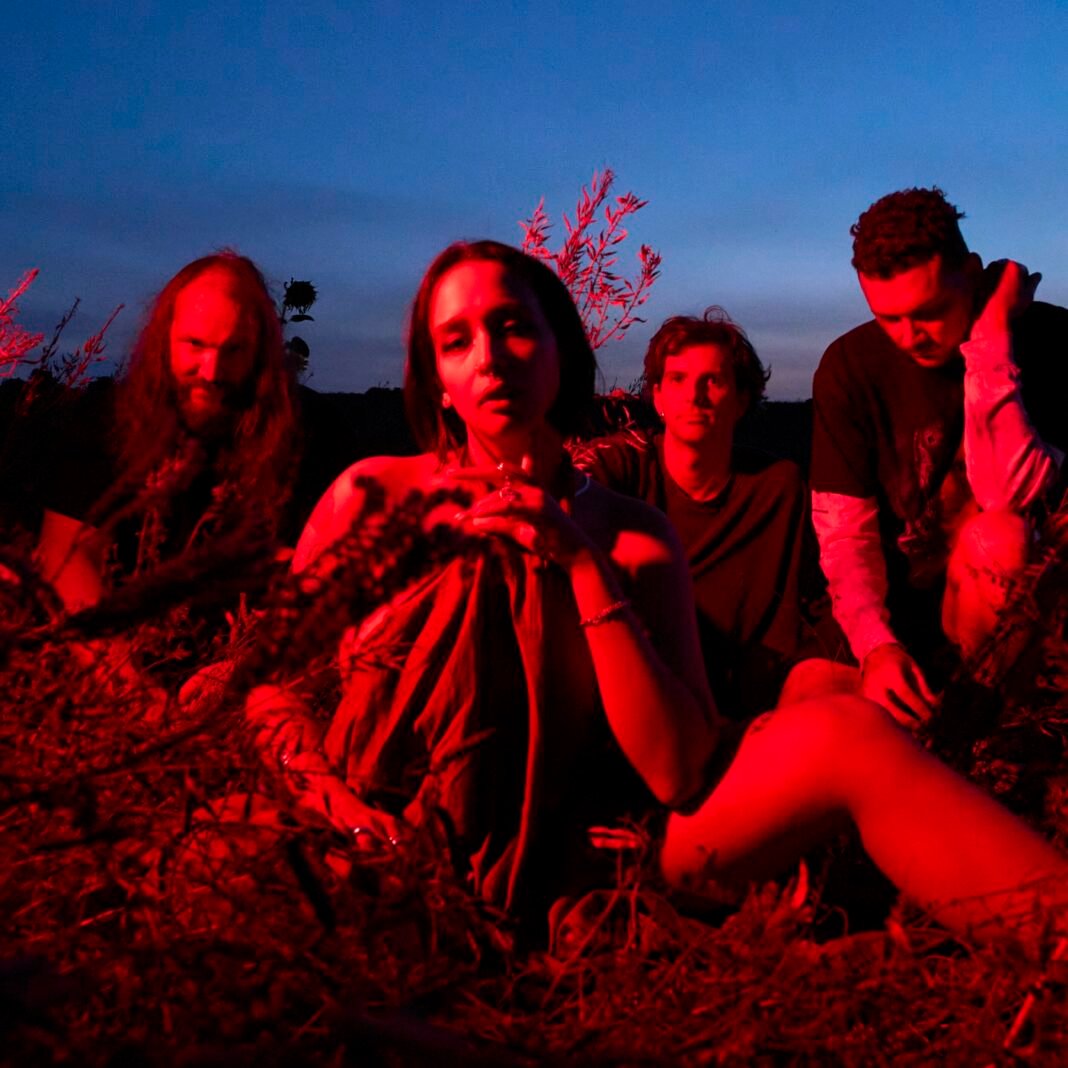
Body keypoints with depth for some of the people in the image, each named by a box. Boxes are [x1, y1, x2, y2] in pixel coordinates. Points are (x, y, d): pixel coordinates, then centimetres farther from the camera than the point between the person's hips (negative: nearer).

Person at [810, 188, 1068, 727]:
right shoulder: (850, 366, -7)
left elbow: (1011, 496, -27)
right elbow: (843, 530, -9)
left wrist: (989, 341, -27)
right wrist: (876, 645, -24)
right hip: (906, 614, 1)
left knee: (996, 537, -31)